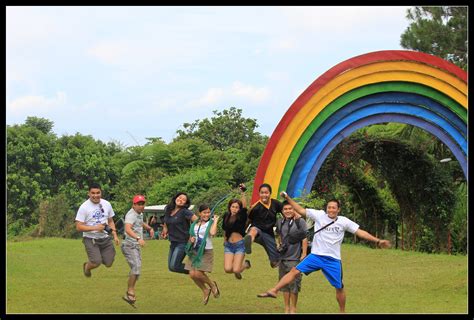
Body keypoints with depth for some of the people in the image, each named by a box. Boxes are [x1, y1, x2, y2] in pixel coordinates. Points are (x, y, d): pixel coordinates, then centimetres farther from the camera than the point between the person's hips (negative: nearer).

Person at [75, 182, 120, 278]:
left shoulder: (107, 204, 5)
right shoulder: (84, 207, -10)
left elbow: (110, 221, 17)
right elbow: (78, 227, -12)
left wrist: (115, 236, 6)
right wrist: (95, 228, -21)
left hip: (105, 238, 5)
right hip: (90, 239, -5)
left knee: (108, 263, -3)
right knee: (96, 262, -19)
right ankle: (86, 267, 18)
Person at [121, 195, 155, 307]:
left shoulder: (139, 213, 13)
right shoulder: (131, 215, -18)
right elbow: (128, 229, -36)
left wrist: (149, 228, 21)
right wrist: (138, 238, -49)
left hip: (136, 245, 10)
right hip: (129, 245, -10)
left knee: (136, 269, 12)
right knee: (136, 266, -25)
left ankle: (128, 294, 20)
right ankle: (131, 291, -22)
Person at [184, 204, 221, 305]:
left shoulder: (211, 223, -4)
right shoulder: (194, 224, 10)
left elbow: (213, 233, -26)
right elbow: (191, 237, 20)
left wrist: (215, 221, -15)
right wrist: (191, 240, -3)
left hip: (206, 252, -5)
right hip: (194, 251, 5)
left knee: (198, 274, -15)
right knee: (192, 274, -3)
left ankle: (212, 285, 15)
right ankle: (205, 291, 20)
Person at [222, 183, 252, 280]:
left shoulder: (241, 217, -8)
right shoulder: (226, 216, 4)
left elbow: (244, 206, -26)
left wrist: (243, 193, -35)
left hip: (239, 244, -4)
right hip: (228, 245, 4)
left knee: (235, 270, -11)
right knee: (227, 269, -9)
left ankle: (245, 264, 24)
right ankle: (239, 264, 26)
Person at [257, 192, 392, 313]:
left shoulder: (344, 221, 0)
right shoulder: (319, 215, 1)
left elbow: (360, 232, 0)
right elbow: (301, 210, 5)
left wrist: (378, 241, -5)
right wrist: (288, 199, -1)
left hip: (333, 259, 0)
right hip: (316, 256, 0)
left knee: (339, 287, 6)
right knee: (295, 271, -14)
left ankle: (342, 312, 23)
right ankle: (273, 291, -15)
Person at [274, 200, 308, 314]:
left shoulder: (300, 222, -8)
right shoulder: (279, 222, 8)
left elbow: (304, 239, -8)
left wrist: (304, 254, -10)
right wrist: (278, 244, 12)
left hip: (295, 258, -5)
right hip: (283, 257, 5)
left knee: (294, 284, -2)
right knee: (284, 284, 10)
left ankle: (293, 309, 11)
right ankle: (286, 308, 20)